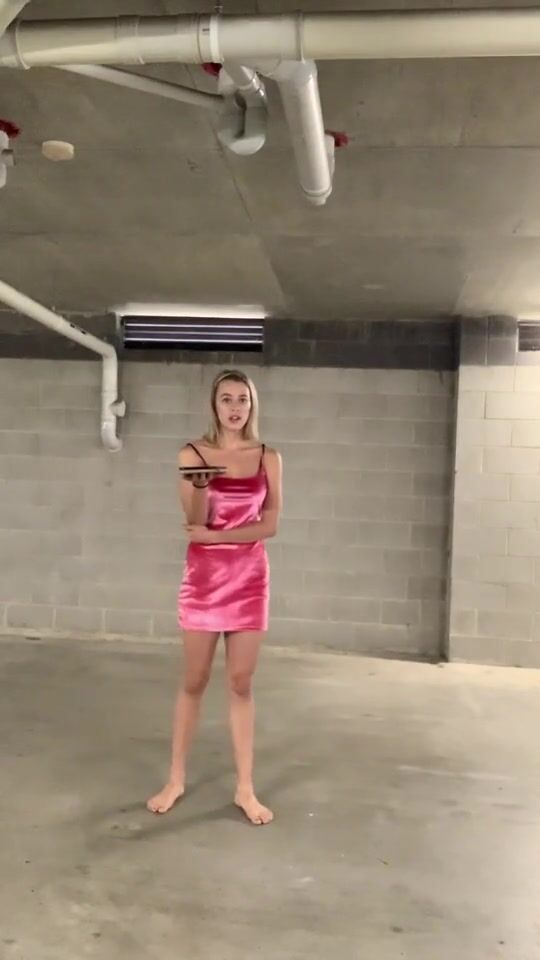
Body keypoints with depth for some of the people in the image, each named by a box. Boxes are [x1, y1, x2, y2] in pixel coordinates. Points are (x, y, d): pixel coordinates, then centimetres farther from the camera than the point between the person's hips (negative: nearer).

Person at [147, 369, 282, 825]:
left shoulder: (269, 458, 0)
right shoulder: (193, 454, -2)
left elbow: (270, 525, -5)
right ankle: (176, 779, 26)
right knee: (194, 681, 9)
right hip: (204, 575, 0)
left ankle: (245, 788, 19)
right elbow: (194, 523, -7)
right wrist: (201, 486, -26)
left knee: (241, 683, 7)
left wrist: (213, 534, -12)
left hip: (249, 577, 1)